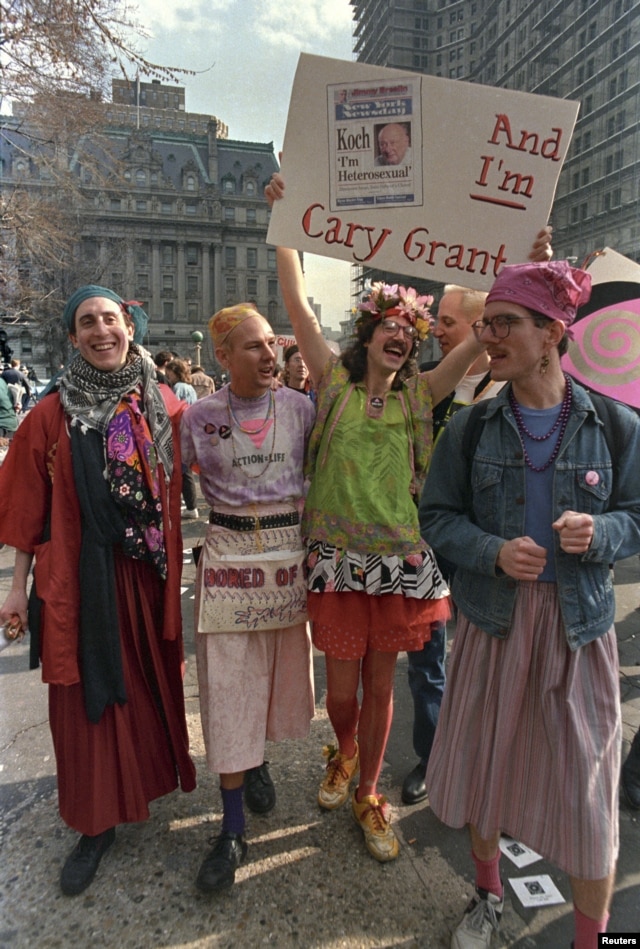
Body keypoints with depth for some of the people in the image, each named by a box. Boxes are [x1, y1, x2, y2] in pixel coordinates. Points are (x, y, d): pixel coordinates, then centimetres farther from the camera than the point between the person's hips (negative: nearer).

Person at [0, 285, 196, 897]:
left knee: (154, 680, 16)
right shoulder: (51, 415, -3)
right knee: (88, 695, 9)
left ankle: (152, 773, 43)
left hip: (149, 575, 2)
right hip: (81, 578, -1)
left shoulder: (166, 408, 0)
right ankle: (97, 821, 28)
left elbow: (185, 492, 5)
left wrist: (181, 568, 3)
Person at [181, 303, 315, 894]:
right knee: (229, 683, 2)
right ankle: (233, 829, 17)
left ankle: (257, 760, 45)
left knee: (282, 669, 15)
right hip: (229, 554, -1)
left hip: (290, 551, 2)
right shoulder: (200, 416, -1)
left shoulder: (300, 407, 2)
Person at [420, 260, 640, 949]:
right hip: (491, 619, 1)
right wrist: (493, 551, -16)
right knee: (482, 763, 15)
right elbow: (437, 516, 1)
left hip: (578, 626, -1)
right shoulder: (469, 427, -2)